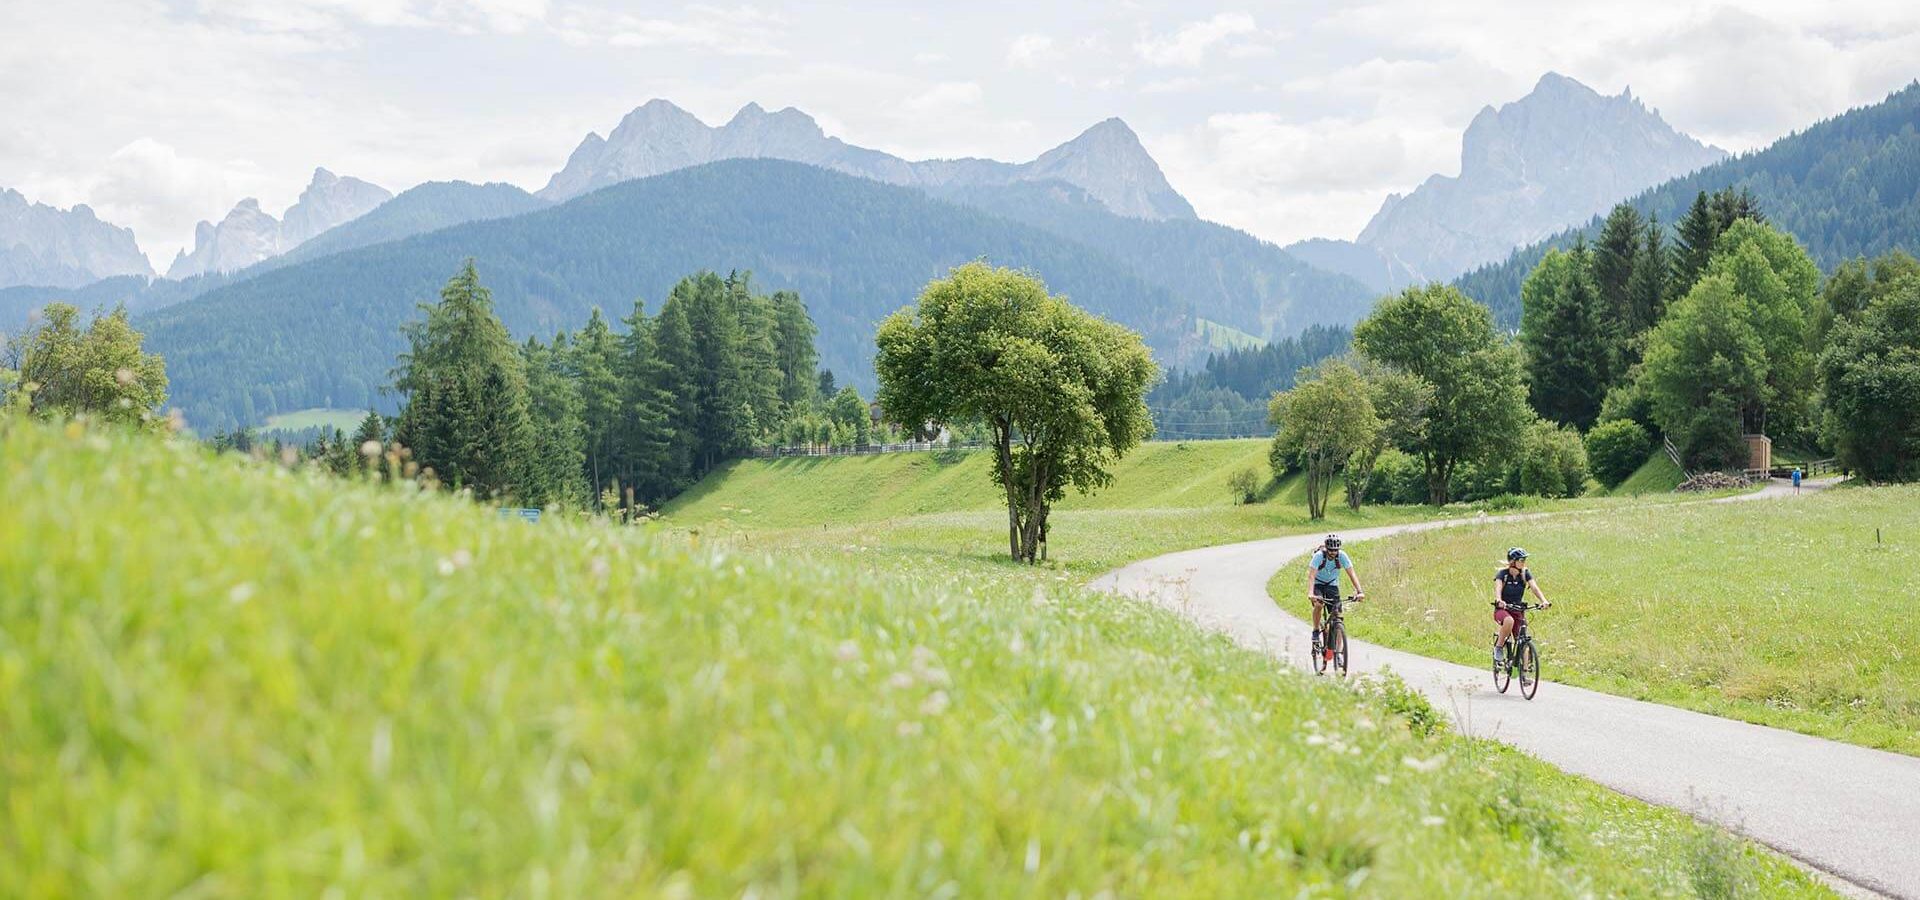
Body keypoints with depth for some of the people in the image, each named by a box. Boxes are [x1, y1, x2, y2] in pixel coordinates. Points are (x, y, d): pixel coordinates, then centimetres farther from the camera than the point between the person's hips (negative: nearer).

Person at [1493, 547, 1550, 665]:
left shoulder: (1525, 573, -3)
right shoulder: (1502, 573, -12)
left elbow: (1534, 587, -16)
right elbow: (1498, 588, -28)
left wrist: (1544, 601, -35)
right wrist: (1499, 601, -50)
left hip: (1518, 610, 4)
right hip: (1502, 610, -4)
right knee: (1509, 621, -38)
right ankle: (1499, 647, -17)